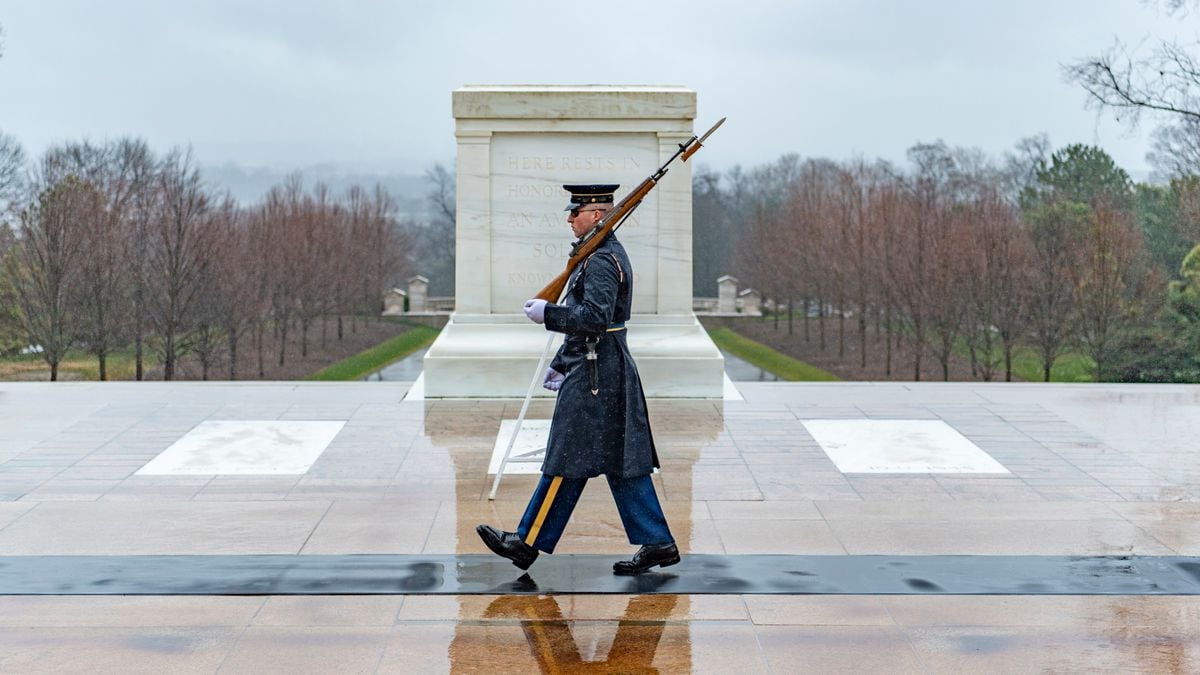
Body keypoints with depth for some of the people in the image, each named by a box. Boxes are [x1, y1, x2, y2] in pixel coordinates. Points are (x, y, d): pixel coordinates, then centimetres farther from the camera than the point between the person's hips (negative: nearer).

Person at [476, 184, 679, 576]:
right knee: (623, 463, 10)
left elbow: (594, 318, -27)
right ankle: (657, 543, 11)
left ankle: (528, 544, 7)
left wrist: (547, 313, -17)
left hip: (594, 378, -10)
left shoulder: (602, 261, -16)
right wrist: (560, 363, 23)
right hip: (611, 371, 10)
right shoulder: (608, 254, 17)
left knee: (566, 462, -2)